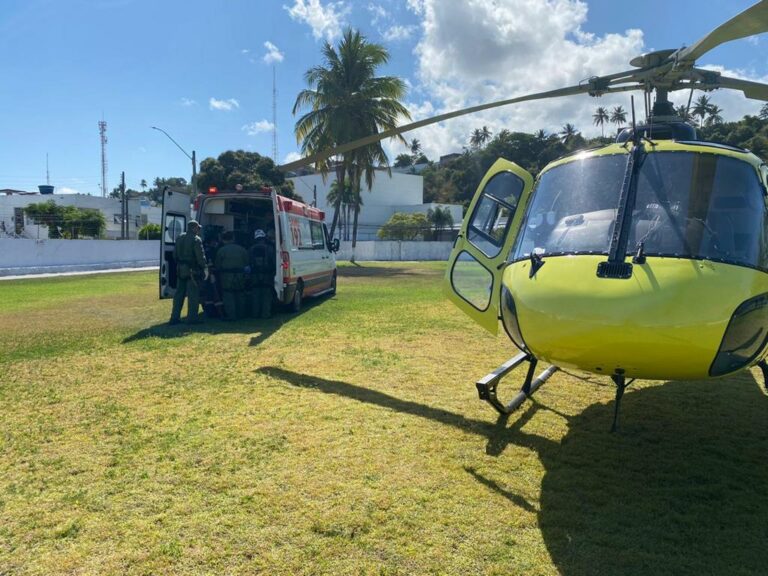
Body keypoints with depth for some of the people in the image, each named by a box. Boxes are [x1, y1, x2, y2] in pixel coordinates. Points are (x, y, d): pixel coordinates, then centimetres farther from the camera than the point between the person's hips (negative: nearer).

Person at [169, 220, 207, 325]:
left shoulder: (179, 237, 10)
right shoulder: (196, 240, -14)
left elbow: (175, 254, 15)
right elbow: (200, 257, -16)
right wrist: (204, 268, -6)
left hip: (180, 270, 7)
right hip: (192, 270, -7)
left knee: (179, 293, 13)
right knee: (193, 295, -1)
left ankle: (175, 317, 15)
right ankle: (192, 318, 0)